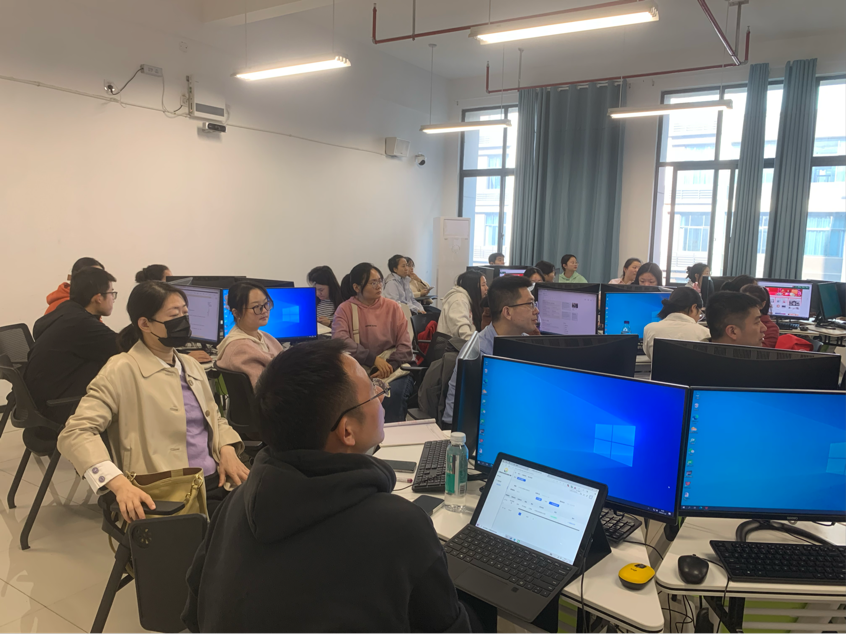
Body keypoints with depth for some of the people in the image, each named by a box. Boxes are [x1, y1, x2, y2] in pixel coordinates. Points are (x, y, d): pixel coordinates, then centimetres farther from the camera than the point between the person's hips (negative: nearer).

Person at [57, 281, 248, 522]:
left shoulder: (191, 366, 17)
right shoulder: (122, 371, -4)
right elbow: (75, 433, -12)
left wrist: (227, 450, 3)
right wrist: (119, 484, -28)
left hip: (217, 481, 7)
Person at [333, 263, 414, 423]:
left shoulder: (392, 307, 9)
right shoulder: (345, 309, 5)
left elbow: (405, 344, 3)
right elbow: (339, 340, -13)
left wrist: (390, 366, -16)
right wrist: (374, 359, -22)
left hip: (393, 369, 1)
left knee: (393, 393, -30)